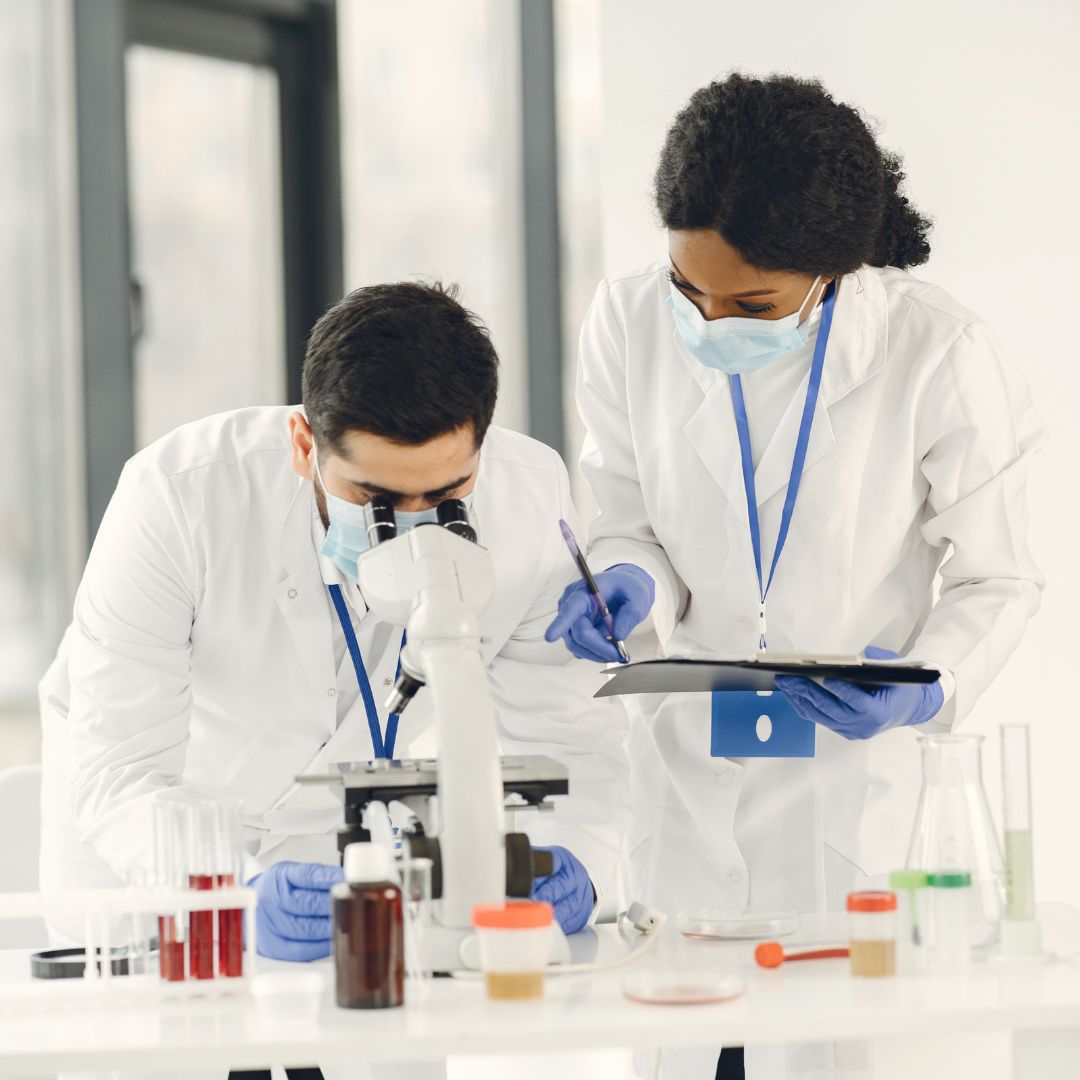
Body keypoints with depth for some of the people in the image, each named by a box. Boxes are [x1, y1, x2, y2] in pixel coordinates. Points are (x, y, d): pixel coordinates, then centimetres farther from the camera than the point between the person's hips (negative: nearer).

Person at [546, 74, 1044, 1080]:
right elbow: (624, 520, 4)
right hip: (677, 768, 2)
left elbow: (994, 579, -6)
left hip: (851, 765, -2)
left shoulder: (938, 355, -16)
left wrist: (924, 689, -24)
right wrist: (627, 580, -19)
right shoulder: (630, 319, -8)